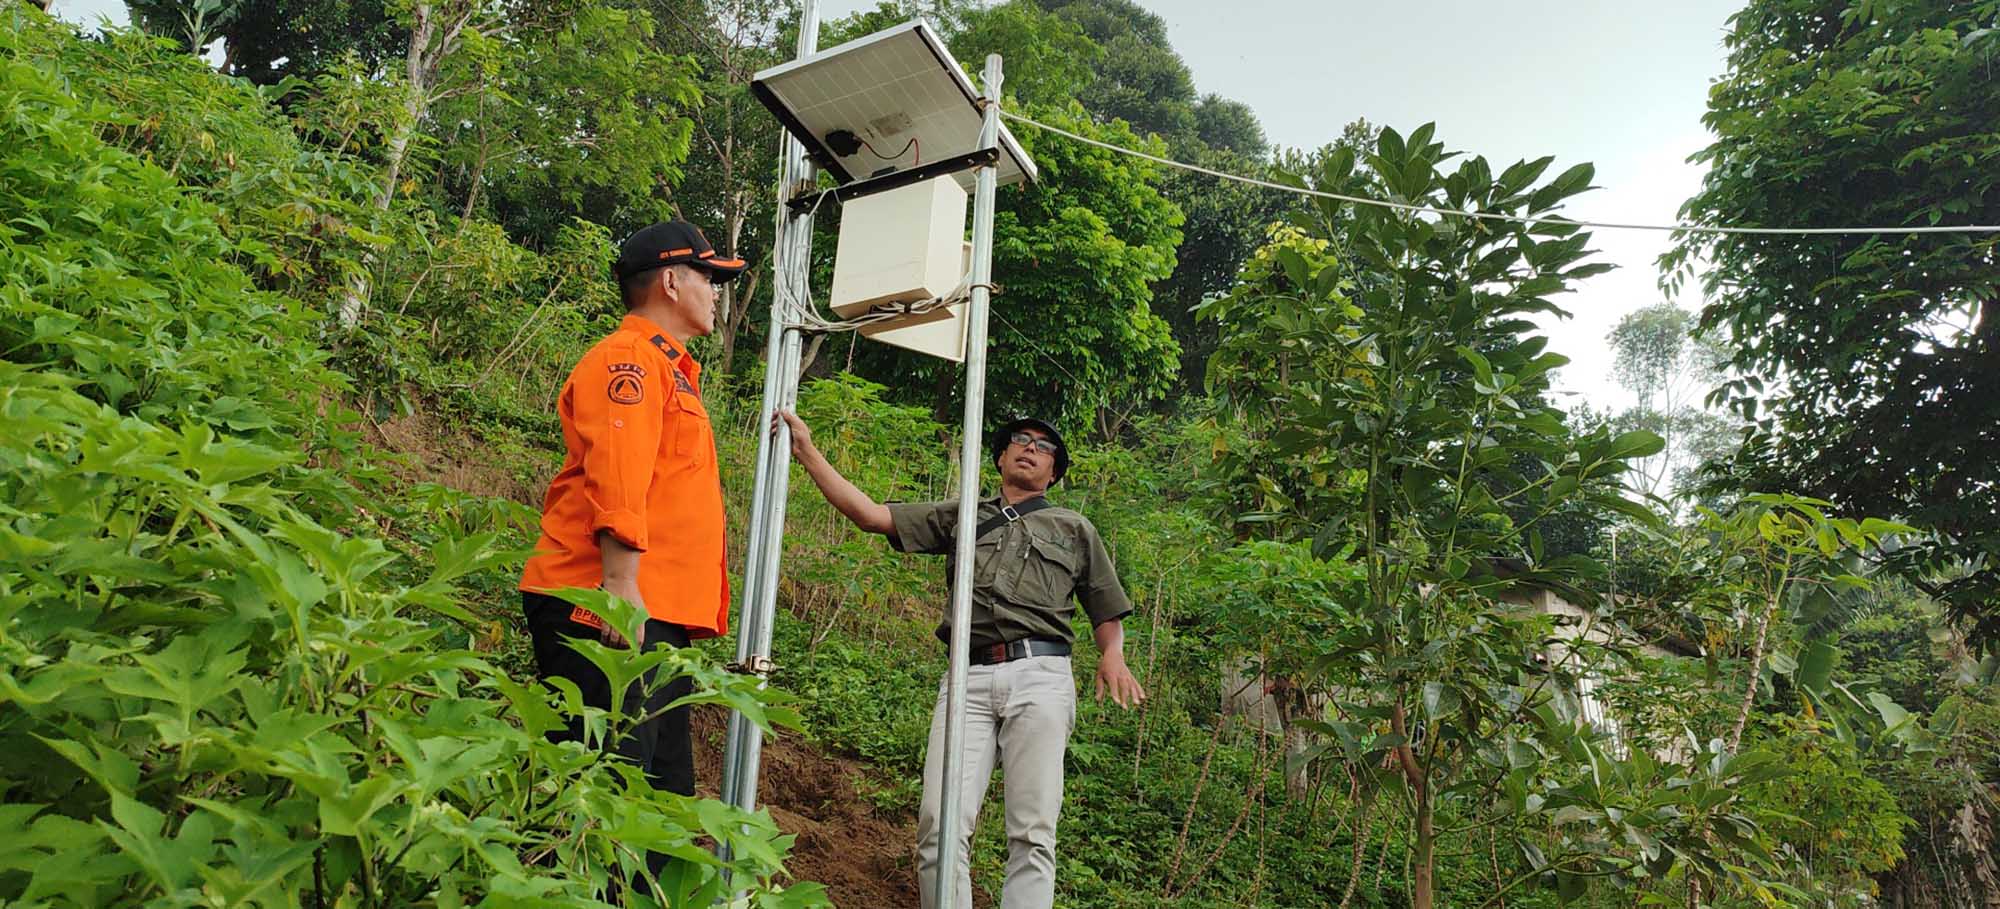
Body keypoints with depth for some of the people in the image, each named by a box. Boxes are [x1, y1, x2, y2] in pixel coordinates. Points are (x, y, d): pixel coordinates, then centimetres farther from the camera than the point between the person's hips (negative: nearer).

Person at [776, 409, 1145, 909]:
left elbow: (1107, 611, 22)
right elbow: (870, 514, 15)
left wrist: (1112, 654, -1)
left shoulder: (1073, 528, 24)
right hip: (968, 679, 1)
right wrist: (807, 451, 9)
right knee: (941, 824, -12)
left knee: (1032, 831, -10)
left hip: (1039, 676, -1)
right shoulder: (959, 516, 24)